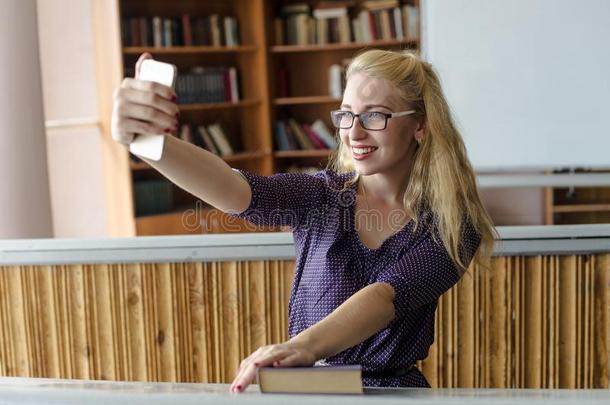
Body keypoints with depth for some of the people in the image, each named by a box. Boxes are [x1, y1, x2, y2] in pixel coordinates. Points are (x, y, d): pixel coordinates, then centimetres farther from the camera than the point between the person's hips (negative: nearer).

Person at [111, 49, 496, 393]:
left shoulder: (451, 226, -5)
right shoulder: (321, 195, 0)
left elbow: (386, 296, -21)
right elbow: (237, 190, -18)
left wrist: (304, 347, -39)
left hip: (395, 387, -1)